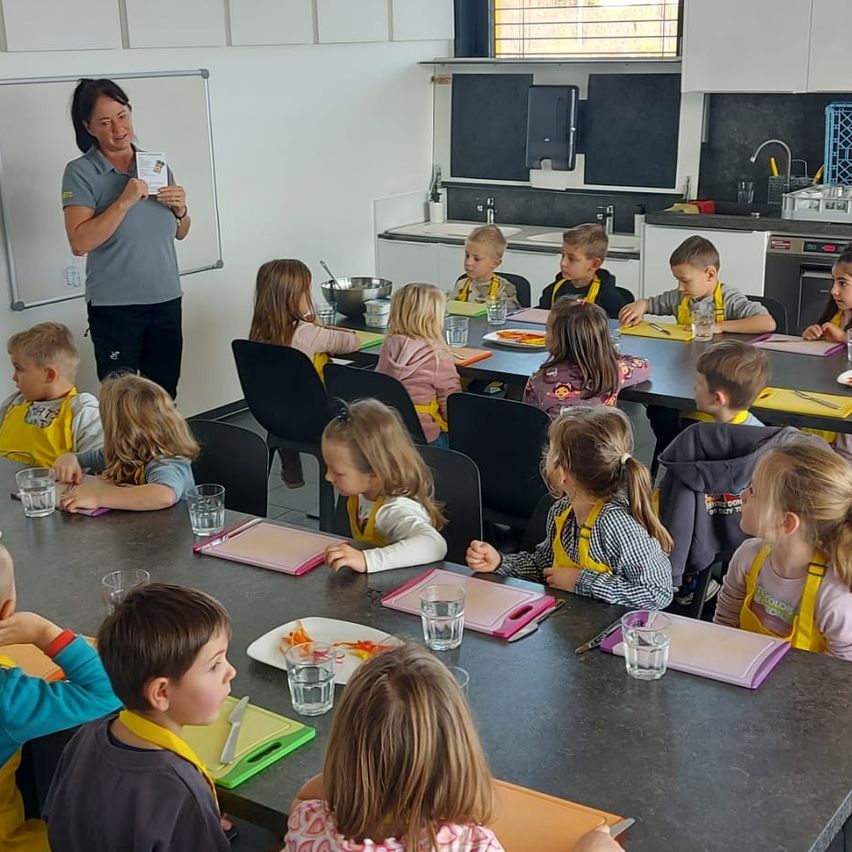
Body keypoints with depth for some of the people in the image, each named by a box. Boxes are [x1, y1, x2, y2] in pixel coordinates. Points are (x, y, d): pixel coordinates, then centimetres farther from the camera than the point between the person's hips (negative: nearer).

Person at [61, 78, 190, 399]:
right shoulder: (80, 172, -7)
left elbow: (179, 234, 17)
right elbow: (80, 242, -18)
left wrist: (181, 210, -4)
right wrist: (124, 202, -22)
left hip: (166, 299, 4)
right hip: (115, 306, -4)